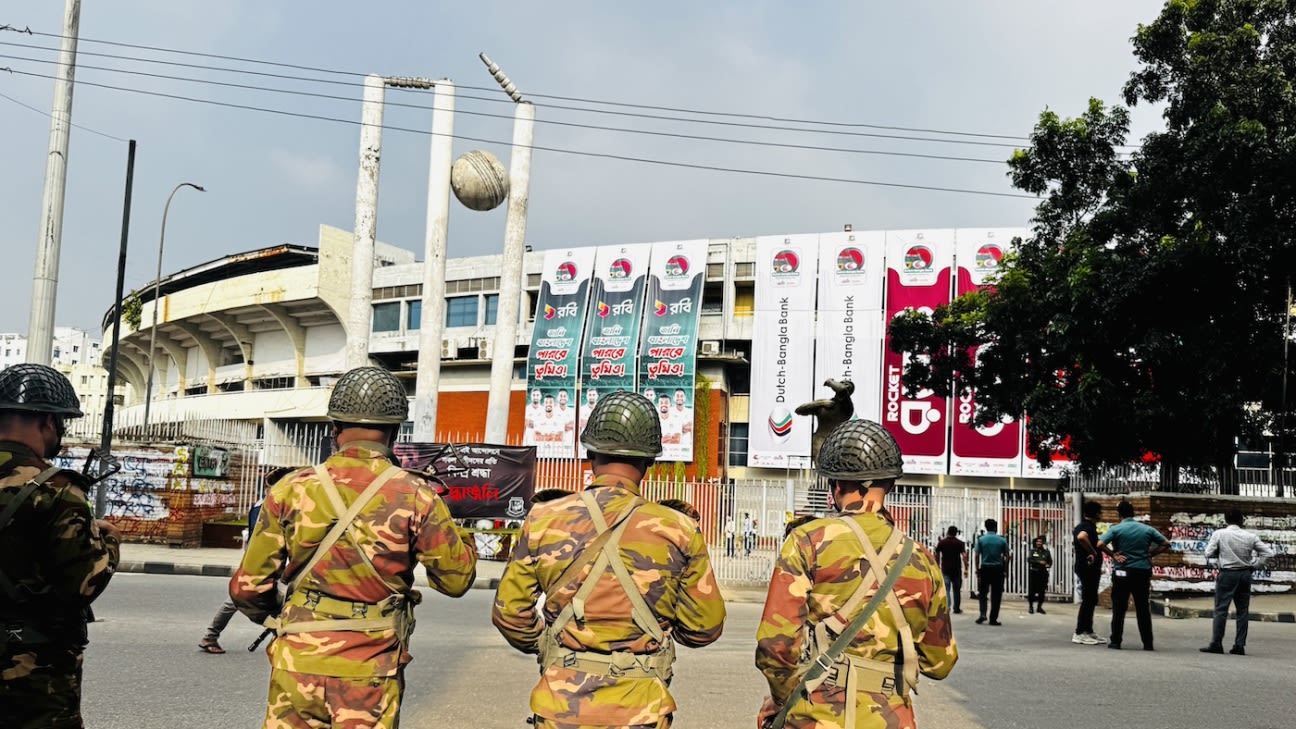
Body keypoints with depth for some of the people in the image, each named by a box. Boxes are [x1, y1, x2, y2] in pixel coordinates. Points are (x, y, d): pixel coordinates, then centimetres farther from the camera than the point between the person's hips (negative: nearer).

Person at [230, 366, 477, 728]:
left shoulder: (292, 489, -3)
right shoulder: (415, 496, -7)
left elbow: (248, 587, 0)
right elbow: (457, 578, 1)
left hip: (299, 663, 1)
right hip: (369, 672, -1)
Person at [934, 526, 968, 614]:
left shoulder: (941, 543, 3)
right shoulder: (960, 543, 0)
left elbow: (937, 556, 9)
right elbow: (964, 556, -9)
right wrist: (965, 569, -8)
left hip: (945, 569, 0)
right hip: (957, 569, 0)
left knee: (946, 589, -4)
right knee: (957, 590, 12)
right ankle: (957, 608, 19)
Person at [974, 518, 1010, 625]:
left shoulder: (981, 539, -2)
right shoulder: (1002, 540, -1)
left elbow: (977, 556, -4)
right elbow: (1007, 556, 0)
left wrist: (977, 570, 2)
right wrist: (1005, 569, 10)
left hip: (985, 568, 0)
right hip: (998, 569, 0)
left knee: (983, 593, 14)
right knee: (996, 595, 6)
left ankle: (983, 614, -3)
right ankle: (993, 619, 5)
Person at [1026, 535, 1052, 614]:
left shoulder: (1046, 552, 10)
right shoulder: (1032, 551, 5)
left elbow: (1050, 561, 12)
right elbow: (1029, 560, -7)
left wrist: (1048, 565, -11)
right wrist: (1039, 562, -18)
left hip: (1043, 573, 2)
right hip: (1033, 572, -2)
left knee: (1041, 590, 2)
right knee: (1032, 590, -3)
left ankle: (1039, 607, 13)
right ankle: (1031, 606, 6)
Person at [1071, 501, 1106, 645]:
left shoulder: (1081, 526, 14)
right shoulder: (1088, 527, -18)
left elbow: (1075, 540, 30)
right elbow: (1081, 537, -41)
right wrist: (1093, 552, -29)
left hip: (1089, 569, 10)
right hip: (1088, 568, -10)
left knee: (1090, 601, 15)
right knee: (1088, 601, -7)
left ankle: (1088, 631, 20)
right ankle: (1080, 633, -5)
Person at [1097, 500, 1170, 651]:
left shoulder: (1116, 529, -6)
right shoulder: (1147, 529, 5)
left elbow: (1100, 544, -19)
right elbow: (1166, 544, 6)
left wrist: (1113, 554, -7)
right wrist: (1150, 554, 6)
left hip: (1122, 572, -3)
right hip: (1143, 572, 3)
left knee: (1119, 608, 4)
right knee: (1143, 608, 9)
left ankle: (1115, 641, 5)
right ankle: (1147, 643, 10)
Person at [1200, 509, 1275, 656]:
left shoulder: (1219, 534, -7)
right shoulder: (1250, 537, 1)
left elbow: (1209, 554, -7)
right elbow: (1269, 553, 2)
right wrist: (1255, 565, 7)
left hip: (1227, 574, -3)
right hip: (1245, 574, 3)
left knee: (1221, 609, 0)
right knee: (1243, 610, 8)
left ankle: (1216, 644, -4)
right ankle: (1240, 645, 8)